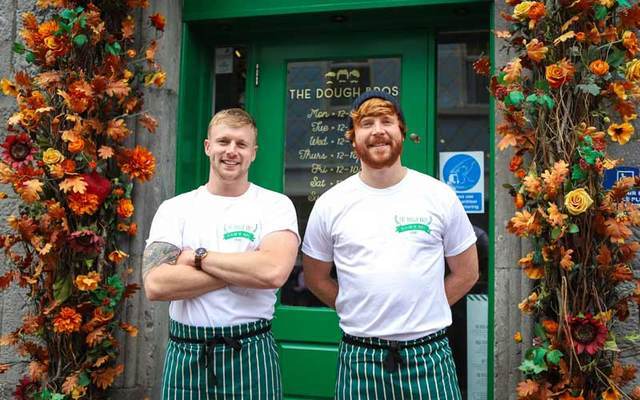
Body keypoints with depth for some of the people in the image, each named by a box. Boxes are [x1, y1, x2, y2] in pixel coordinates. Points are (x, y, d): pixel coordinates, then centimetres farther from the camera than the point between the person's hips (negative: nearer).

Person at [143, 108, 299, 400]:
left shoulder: (276, 205, -3)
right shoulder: (175, 208, 2)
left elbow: (273, 271, -21)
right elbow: (155, 284, -12)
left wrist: (198, 256, -12)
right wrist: (244, 269, -15)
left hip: (251, 354, -1)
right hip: (186, 354, 2)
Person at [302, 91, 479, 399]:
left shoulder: (440, 196, -1)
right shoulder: (330, 204, -1)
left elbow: (466, 272, 7)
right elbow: (316, 278, 9)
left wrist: (422, 311, 1)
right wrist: (358, 312, 2)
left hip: (429, 354, 0)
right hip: (359, 357, 1)